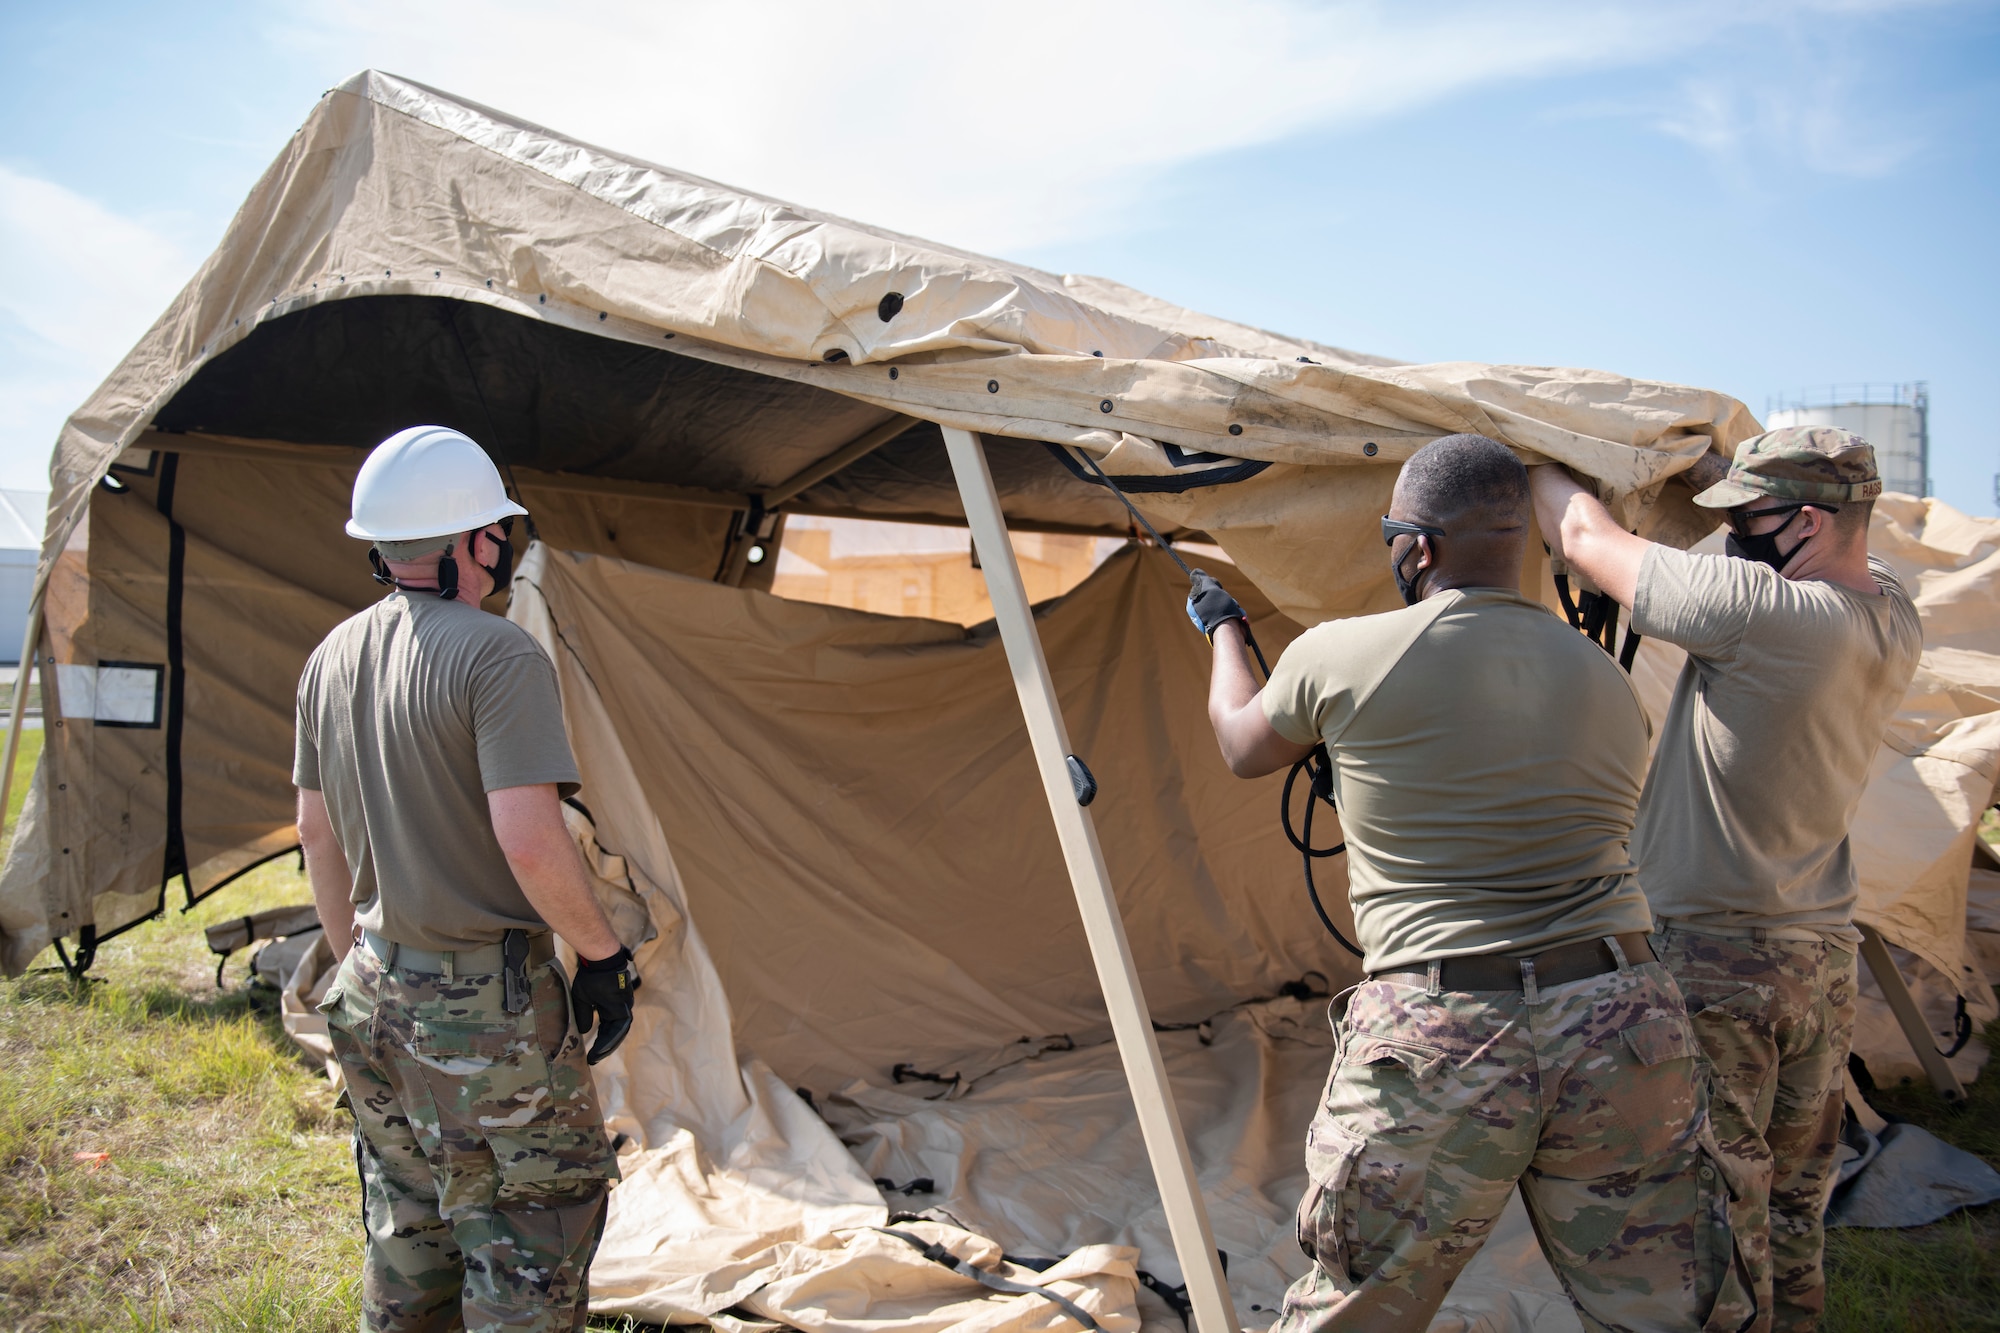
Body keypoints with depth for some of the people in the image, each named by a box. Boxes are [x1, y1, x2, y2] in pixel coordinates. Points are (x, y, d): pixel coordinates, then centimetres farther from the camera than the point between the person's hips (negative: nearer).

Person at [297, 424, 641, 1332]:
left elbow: (316, 829, 14)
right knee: (526, 1242, 5)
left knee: (405, 1228, 23)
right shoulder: (497, 656, -19)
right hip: (484, 1005, -8)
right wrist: (602, 952, -10)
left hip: (376, 987, 8)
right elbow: (530, 841, -24)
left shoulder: (333, 657, 6)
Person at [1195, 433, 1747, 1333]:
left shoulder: (1338, 659, -3)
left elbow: (1243, 748, 16)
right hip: (1619, 1024, 4)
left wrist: (1223, 629, 36)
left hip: (1438, 1036, -3)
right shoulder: (1608, 684, 10)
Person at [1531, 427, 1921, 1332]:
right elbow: (1833, 540, 20)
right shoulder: (1894, 621, -1)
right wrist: (1700, 466, 16)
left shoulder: (1757, 611, -24)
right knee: (1796, 1210, 20)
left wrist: (1538, 462, 4)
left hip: (1713, 960, -8)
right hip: (1825, 959, 8)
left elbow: (1585, 539, -15)